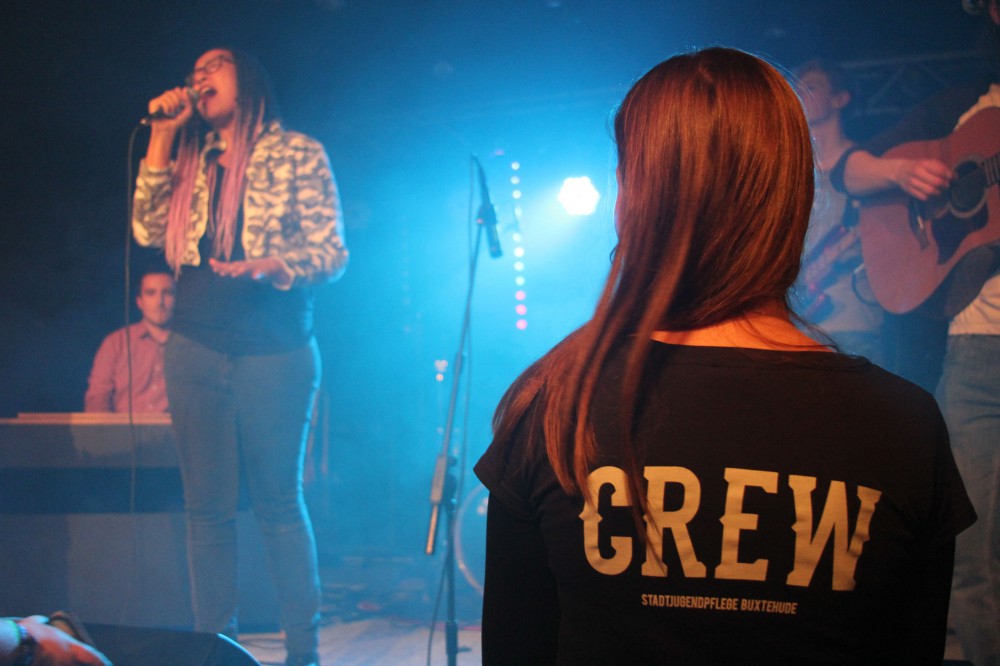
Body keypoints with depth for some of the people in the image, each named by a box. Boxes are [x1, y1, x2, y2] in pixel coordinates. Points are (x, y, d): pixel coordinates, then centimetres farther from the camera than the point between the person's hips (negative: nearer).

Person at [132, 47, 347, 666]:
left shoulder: (299, 152, 2)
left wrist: (271, 266, -22)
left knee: (279, 501, 1)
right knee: (208, 507, 4)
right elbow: (149, 231, 5)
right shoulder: (193, 160, 16)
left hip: (273, 348, -4)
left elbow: (332, 252, -3)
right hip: (197, 348, 4)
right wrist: (162, 136, 3)